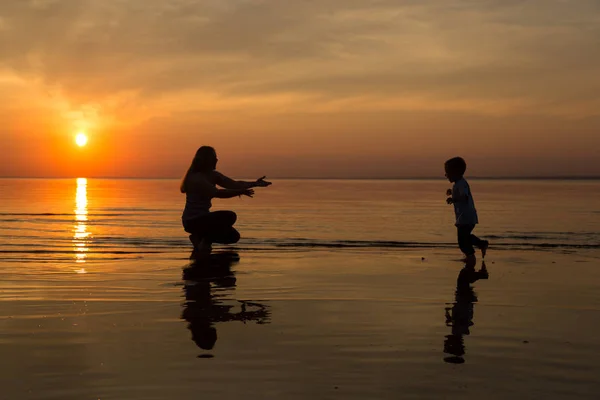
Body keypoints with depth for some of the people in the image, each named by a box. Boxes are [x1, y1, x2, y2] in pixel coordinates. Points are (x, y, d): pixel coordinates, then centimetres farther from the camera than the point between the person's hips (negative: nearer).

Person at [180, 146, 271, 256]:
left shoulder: (213, 175, 9)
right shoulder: (196, 178, -19)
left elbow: (234, 184, 4)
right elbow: (217, 193, -30)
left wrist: (255, 184, -6)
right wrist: (240, 192, -30)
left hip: (202, 218, 10)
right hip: (192, 221, -9)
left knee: (233, 236, 8)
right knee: (230, 216, -25)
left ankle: (200, 237, 14)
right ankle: (204, 240, -10)